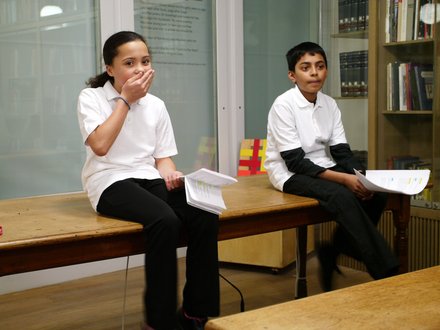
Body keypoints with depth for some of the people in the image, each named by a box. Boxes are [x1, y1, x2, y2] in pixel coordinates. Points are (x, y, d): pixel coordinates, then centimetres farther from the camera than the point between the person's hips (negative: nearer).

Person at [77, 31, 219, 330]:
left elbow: (163, 156, 14)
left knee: (206, 215, -24)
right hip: (110, 182, -5)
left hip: (150, 179, 5)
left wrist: (170, 174, -10)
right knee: (165, 220, -35)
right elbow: (100, 145, -16)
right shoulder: (91, 97, 0)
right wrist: (126, 100, -10)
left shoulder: (156, 105, 13)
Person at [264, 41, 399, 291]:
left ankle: (333, 252, 3)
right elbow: (295, 161, -19)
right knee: (341, 196, -32)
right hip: (291, 174, -6)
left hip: (324, 169, 7)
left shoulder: (329, 104, 4)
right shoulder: (284, 105, -15)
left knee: (377, 192, -15)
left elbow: (341, 151, 4)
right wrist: (344, 179, -27)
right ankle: (386, 273, -26)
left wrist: (360, 176, -18)